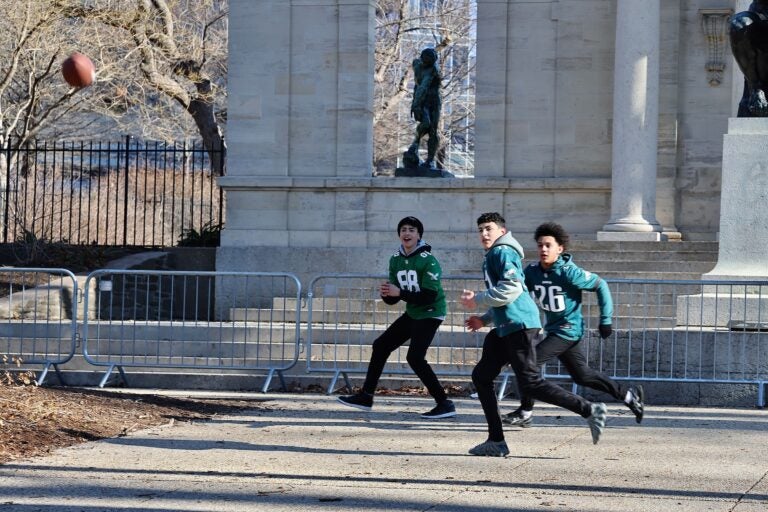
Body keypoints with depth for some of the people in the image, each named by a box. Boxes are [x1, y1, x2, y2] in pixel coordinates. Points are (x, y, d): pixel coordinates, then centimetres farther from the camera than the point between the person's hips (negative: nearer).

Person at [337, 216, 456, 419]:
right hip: (411, 313, 8)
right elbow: (392, 299, 6)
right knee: (381, 345, 11)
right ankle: (366, 397, 21)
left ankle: (444, 404, -16)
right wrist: (386, 293, -18)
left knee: (415, 357, -21)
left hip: (430, 313, -8)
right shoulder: (396, 260, 4)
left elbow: (428, 297, -24)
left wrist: (399, 293, -30)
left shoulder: (428, 261, -18)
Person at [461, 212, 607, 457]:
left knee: (530, 384, -13)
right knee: (481, 376, 8)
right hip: (506, 328, 11)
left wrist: (477, 299, -14)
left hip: (519, 324, -11)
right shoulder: (493, 256, 25)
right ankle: (496, 441, 7)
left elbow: (512, 288, -21)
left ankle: (590, 410, -12)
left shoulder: (502, 252, -6)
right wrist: (484, 319, 24)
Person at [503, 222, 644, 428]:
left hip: (568, 330, -7)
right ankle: (629, 396, 30)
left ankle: (525, 412, -4)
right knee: (582, 375, 16)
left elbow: (600, 285, -11)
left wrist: (606, 319, -10)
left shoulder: (568, 272, -19)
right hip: (553, 330, 7)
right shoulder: (531, 272, -3)